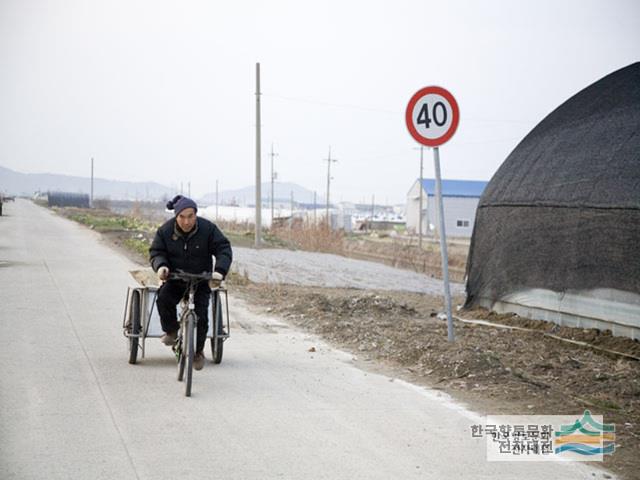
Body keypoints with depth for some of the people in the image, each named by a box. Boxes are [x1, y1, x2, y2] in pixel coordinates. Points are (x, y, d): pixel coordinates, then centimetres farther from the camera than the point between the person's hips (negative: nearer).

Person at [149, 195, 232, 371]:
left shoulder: (208, 229, -12)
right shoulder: (165, 230, -8)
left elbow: (224, 249, -12)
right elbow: (156, 251, -3)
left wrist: (220, 270, -29)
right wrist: (161, 266, -27)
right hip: (175, 279, 1)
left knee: (200, 315, -12)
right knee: (163, 299, -28)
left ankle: (198, 352, 11)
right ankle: (171, 331, 0)